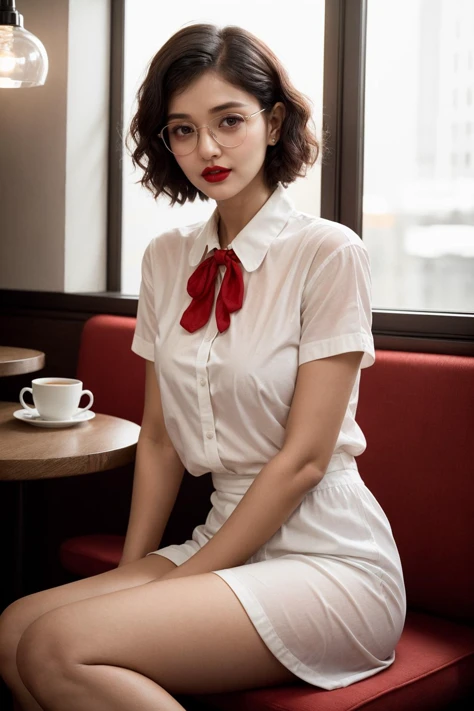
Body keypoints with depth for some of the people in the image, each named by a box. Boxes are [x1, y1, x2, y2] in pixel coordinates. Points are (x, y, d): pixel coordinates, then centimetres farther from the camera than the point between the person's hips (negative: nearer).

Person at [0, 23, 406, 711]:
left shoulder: (329, 253, -10)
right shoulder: (167, 259, 8)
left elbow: (303, 459, -13)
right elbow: (159, 437, 10)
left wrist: (183, 580, -11)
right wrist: (131, 572, 1)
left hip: (328, 559, -6)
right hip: (226, 541, 6)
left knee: (58, 647, -23)